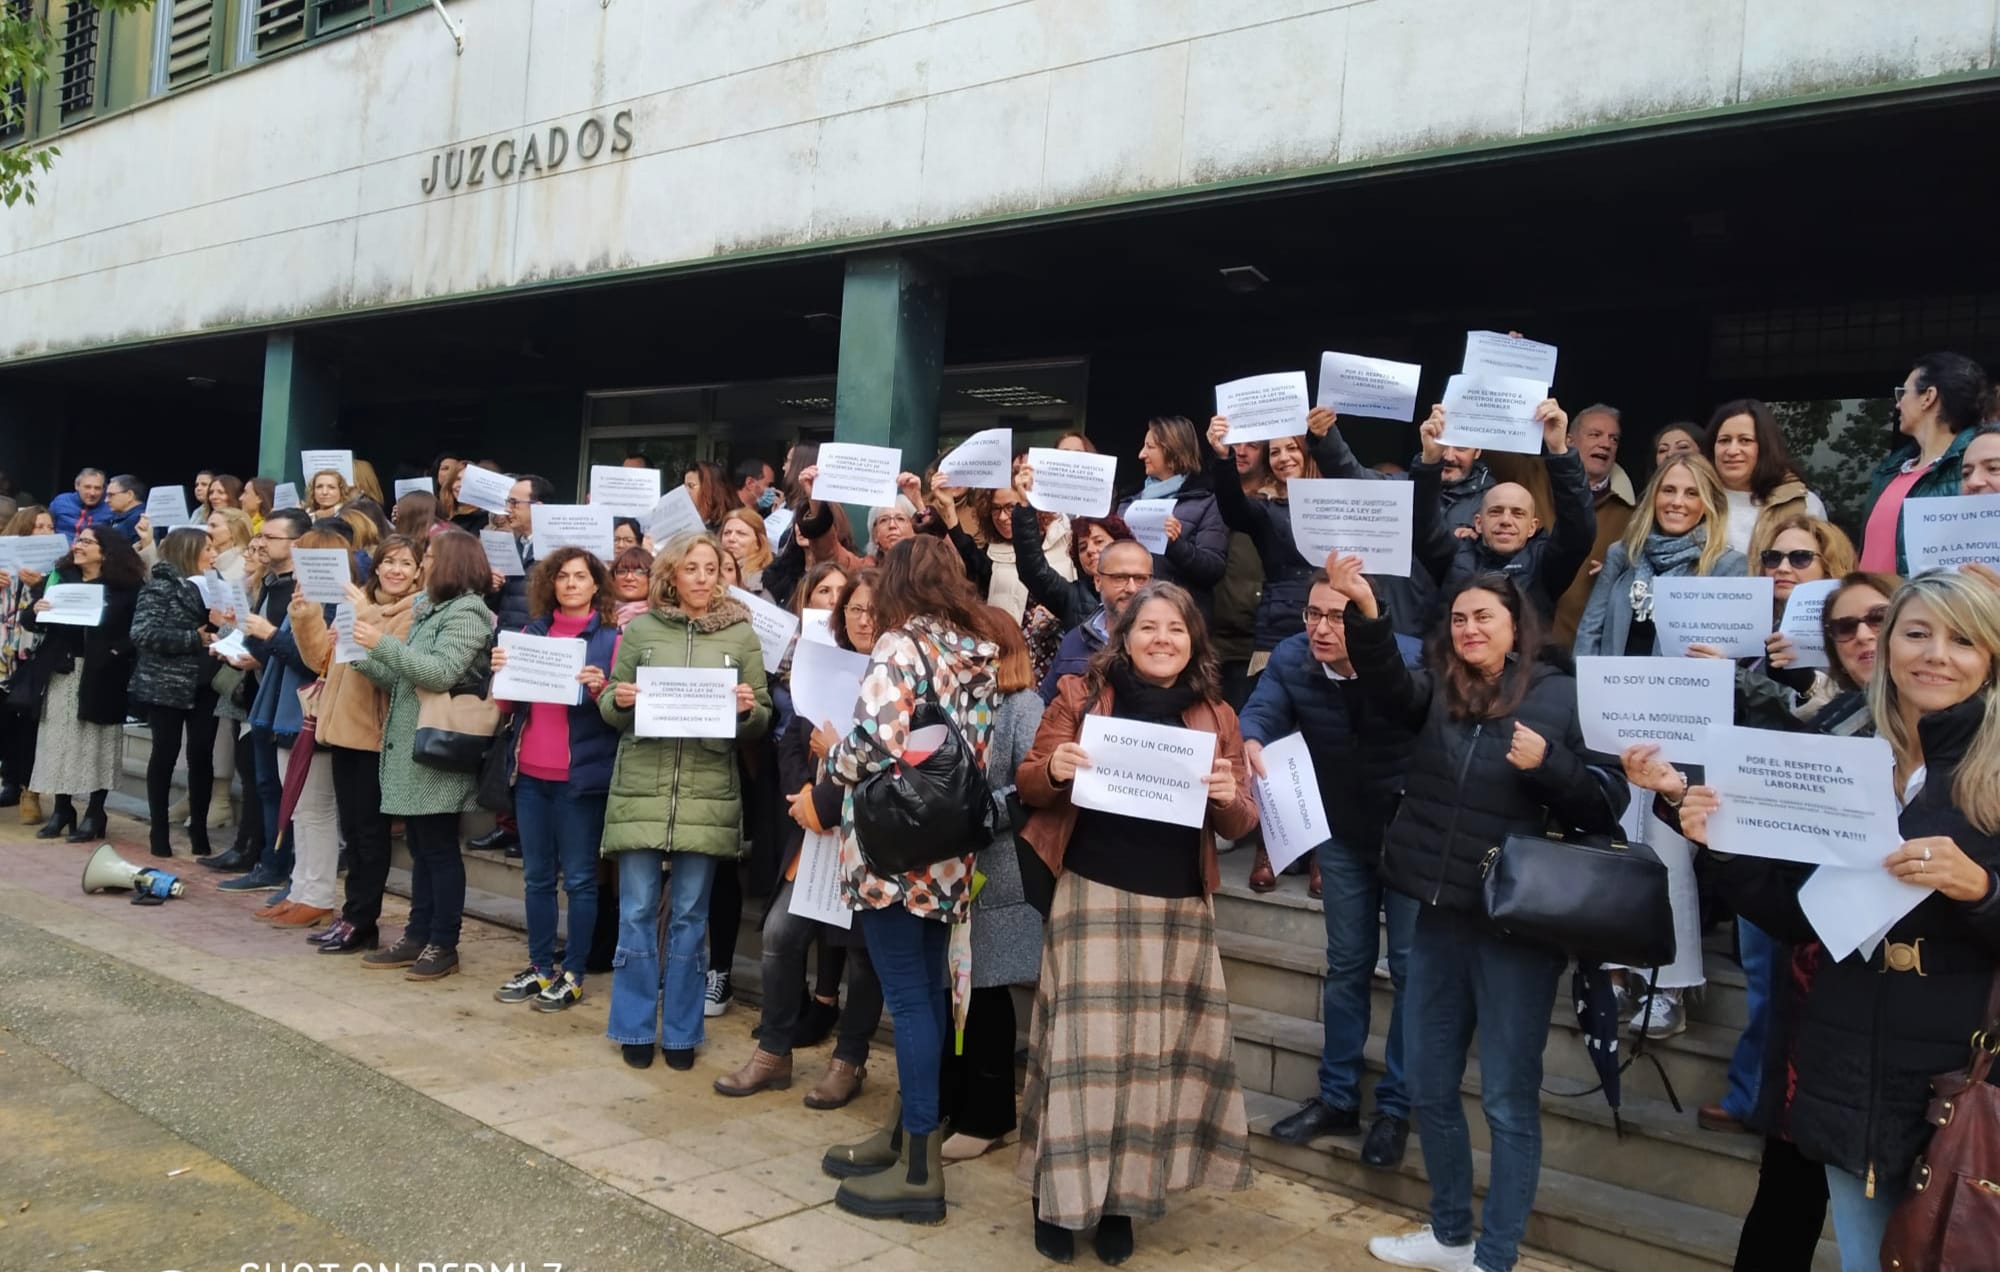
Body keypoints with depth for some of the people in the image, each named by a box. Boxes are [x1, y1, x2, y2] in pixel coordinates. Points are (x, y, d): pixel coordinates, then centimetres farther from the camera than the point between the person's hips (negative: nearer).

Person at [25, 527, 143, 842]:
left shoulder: (124, 587, -4)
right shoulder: (58, 578, 9)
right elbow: (31, 622, 8)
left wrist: (117, 651, -22)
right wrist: (35, 611, -12)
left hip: (100, 675, -4)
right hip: (61, 670, 4)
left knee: (96, 742, 1)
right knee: (59, 738, 6)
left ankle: (94, 814, 9)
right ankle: (61, 809, 16)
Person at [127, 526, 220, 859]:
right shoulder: (160, 586, -7)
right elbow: (142, 633, -17)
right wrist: (194, 639, -16)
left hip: (204, 683, 5)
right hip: (166, 684, -5)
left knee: (202, 754, 2)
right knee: (166, 753, 2)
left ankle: (199, 829, 10)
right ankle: (159, 829, 11)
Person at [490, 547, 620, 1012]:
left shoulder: (611, 639, -3)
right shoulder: (532, 633, 11)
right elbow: (509, 705, 13)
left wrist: (599, 689, -24)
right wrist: (501, 672, -6)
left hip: (580, 775, -5)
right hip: (530, 772, 5)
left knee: (579, 878, 1)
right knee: (537, 876, 12)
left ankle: (573, 975, 9)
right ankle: (540, 967, 22)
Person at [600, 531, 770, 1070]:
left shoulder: (742, 635, 4)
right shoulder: (640, 630, 4)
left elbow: (762, 720, 6)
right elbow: (611, 710, 8)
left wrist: (748, 709, -15)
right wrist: (618, 701, -13)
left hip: (708, 794, 0)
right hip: (641, 789, 0)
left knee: (690, 915, 8)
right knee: (637, 913, 5)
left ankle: (681, 1031, 19)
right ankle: (636, 1028, 19)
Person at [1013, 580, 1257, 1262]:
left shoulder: (1216, 717, 7)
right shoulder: (1082, 695, 2)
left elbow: (1239, 826, 9)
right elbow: (1028, 786, 5)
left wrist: (1229, 798, -13)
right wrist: (1054, 770, -17)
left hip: (1178, 905, 3)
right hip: (1093, 895, -2)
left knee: (1156, 1050, 7)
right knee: (1085, 1045, -1)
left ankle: (1122, 1196, 22)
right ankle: (1060, 1194, 15)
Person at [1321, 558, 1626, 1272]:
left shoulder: (1562, 696, -4)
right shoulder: (1440, 692, 6)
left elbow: (1608, 807, -5)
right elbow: (1387, 686, -16)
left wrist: (1549, 764, -22)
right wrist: (1364, 612, -32)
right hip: (1439, 917, 5)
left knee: (1508, 1101, 5)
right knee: (1430, 1091, 16)